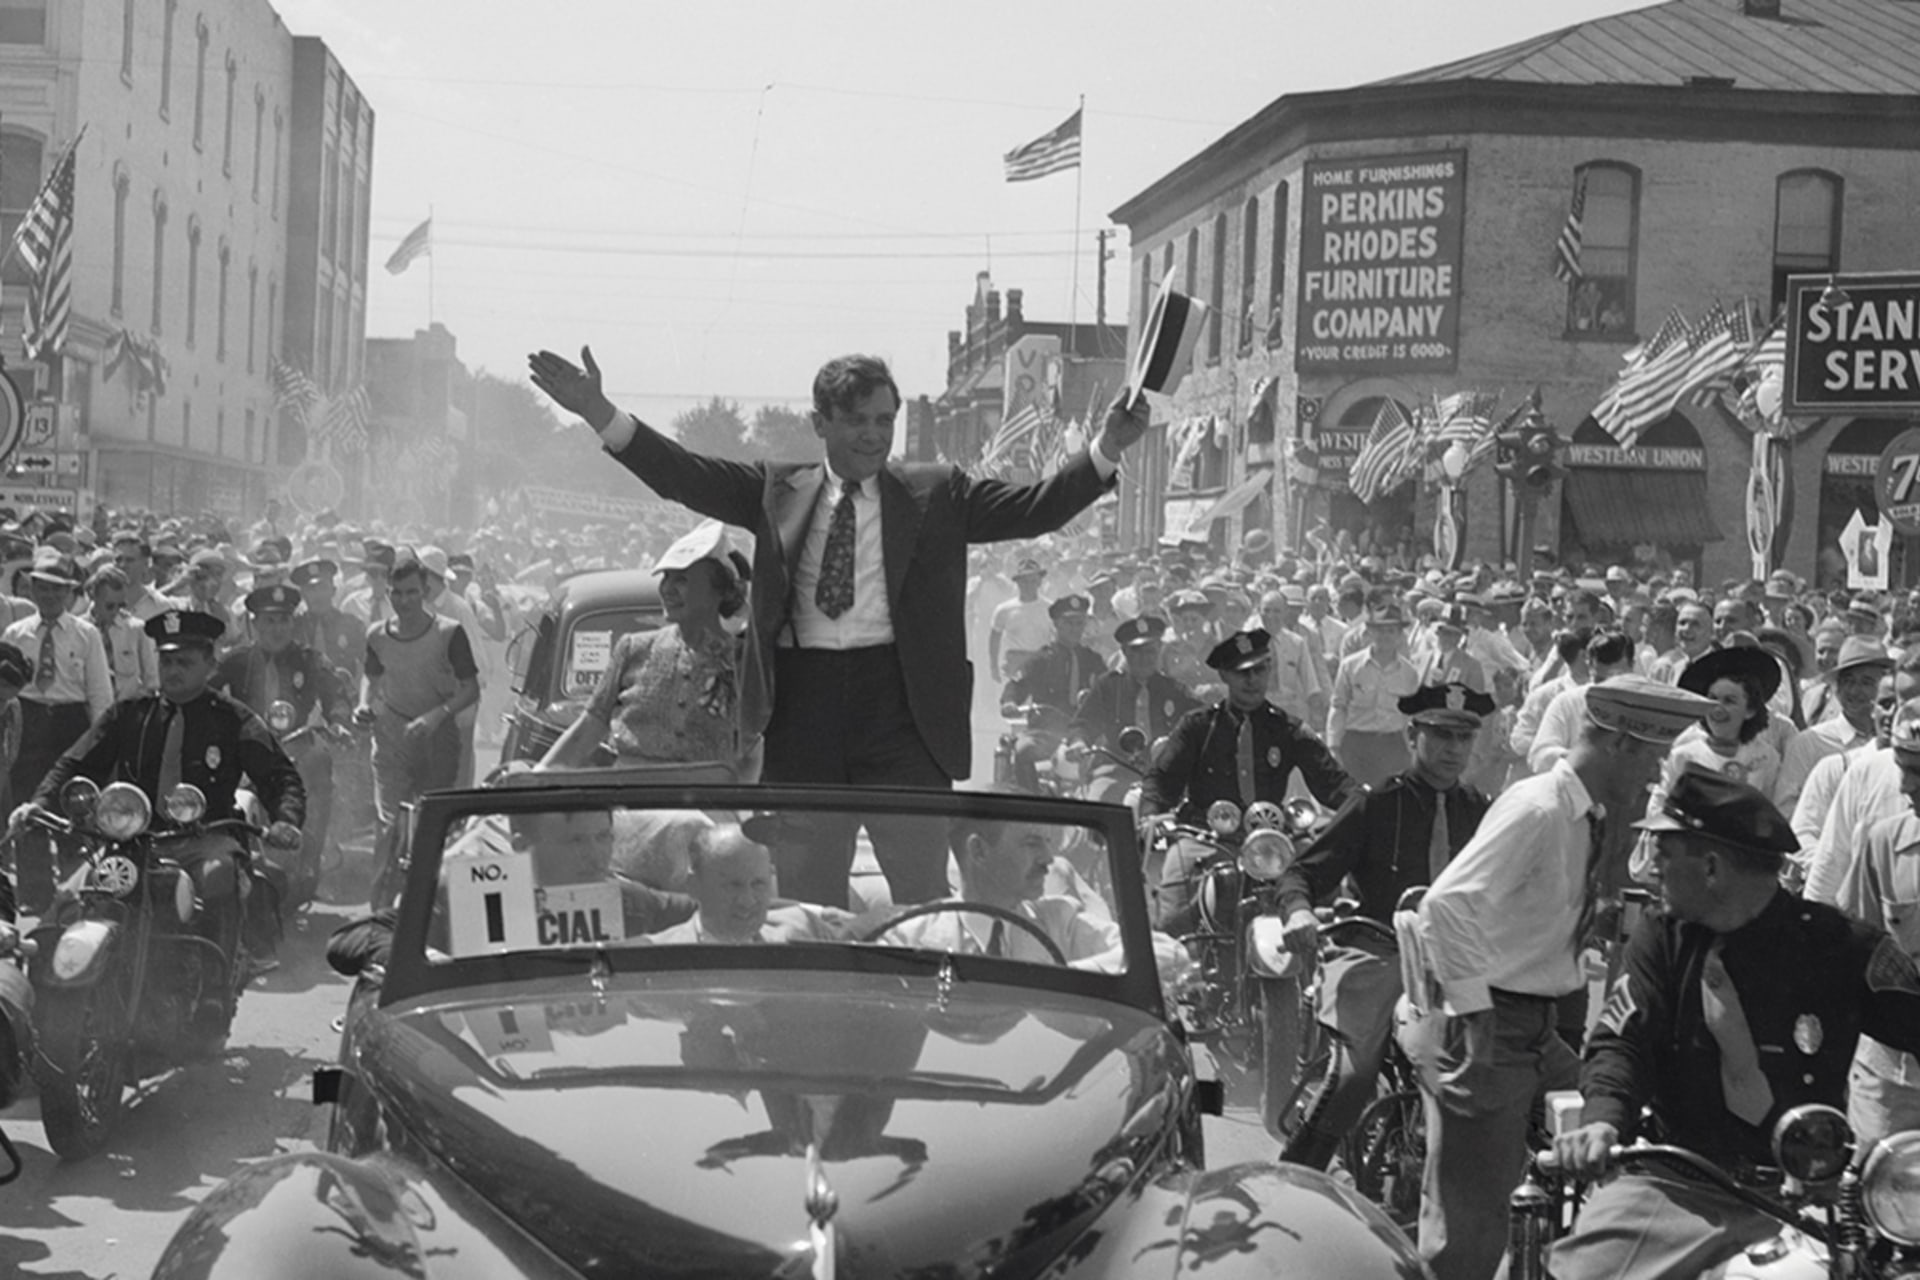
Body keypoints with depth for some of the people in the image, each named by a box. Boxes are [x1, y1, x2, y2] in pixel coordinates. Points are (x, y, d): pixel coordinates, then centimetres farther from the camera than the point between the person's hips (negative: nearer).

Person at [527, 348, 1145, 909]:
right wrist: (601, 413, -9)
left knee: (921, 888, 1)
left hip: (900, 707, -1)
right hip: (803, 708, 2)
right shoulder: (779, 490, 10)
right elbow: (684, 477, 3)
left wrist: (1108, 450, -13)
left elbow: (1033, 507, 1)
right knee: (804, 894, 10)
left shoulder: (936, 494, 7)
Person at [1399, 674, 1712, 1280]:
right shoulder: (1537, 810, -18)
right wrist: (1472, 1013, -24)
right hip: (1486, 1028, -9)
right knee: (1470, 1220, -2)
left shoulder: (1586, 818, 9)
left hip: (1539, 1027, 9)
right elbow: (1447, 906, -27)